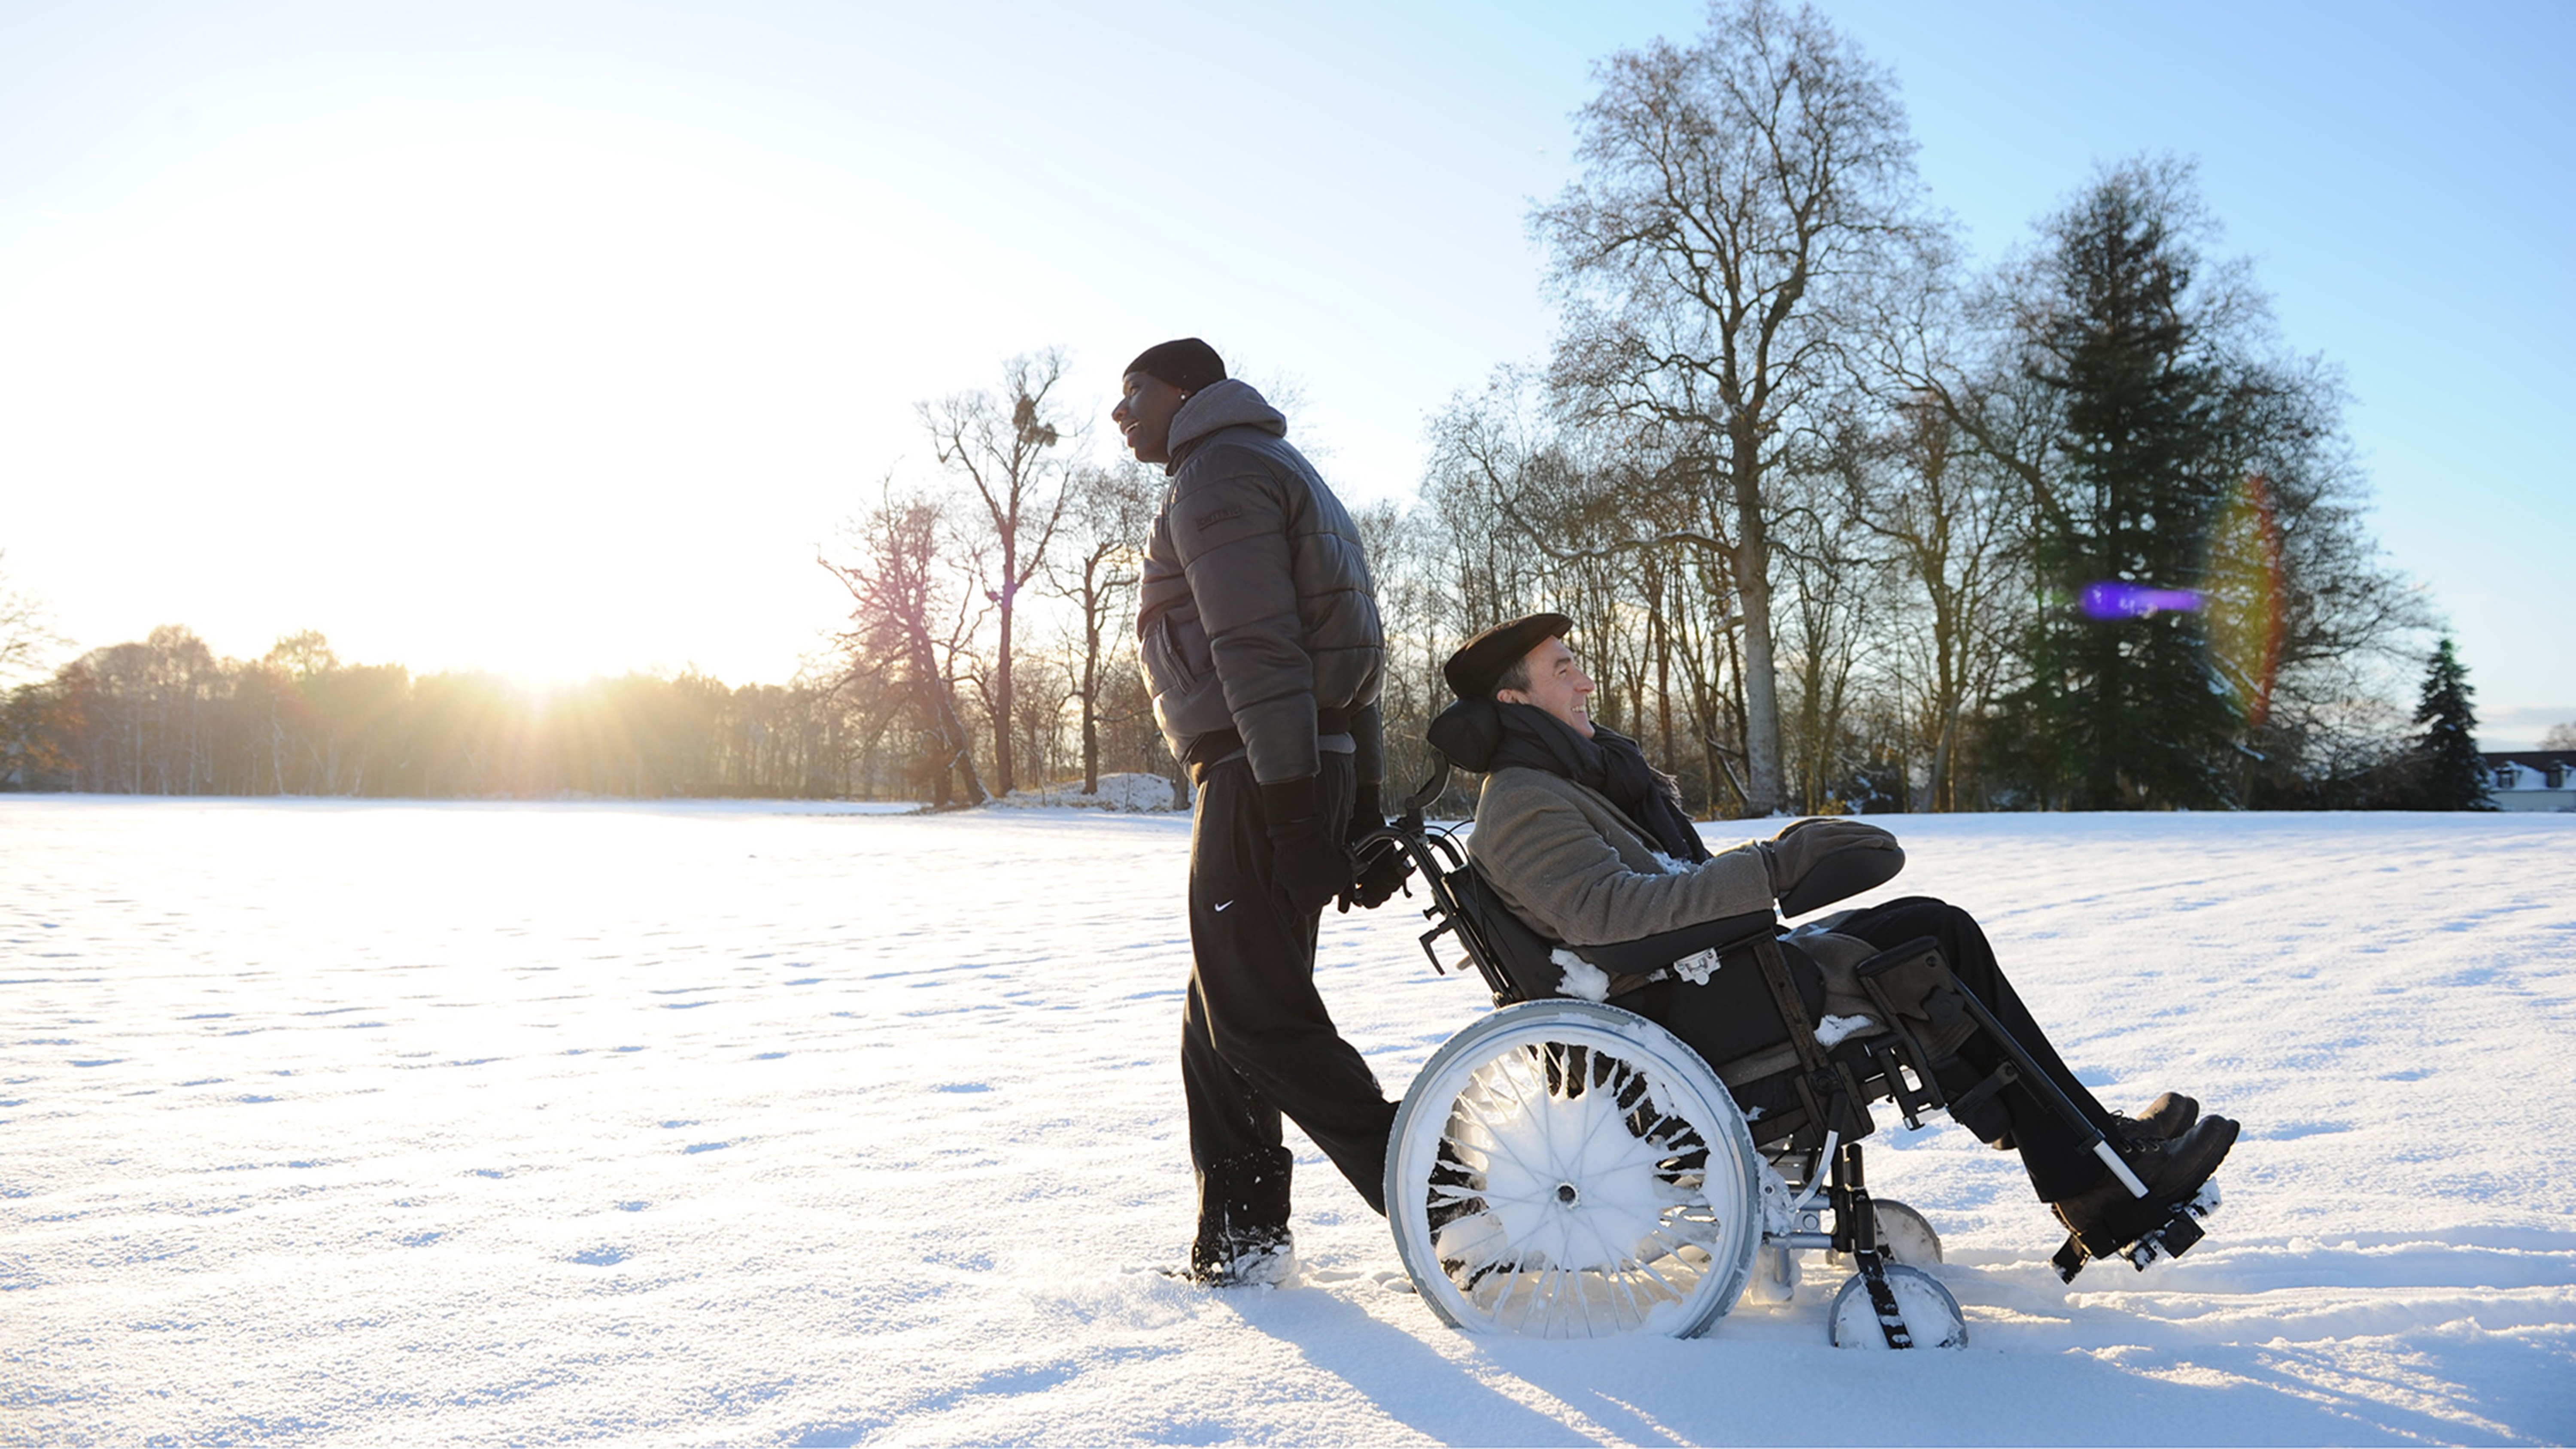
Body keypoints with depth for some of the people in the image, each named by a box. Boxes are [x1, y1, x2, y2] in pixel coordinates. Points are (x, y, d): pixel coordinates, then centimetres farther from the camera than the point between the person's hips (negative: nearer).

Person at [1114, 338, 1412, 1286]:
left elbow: (1257, 647, -18)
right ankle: (1240, 1242, 20)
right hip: (1320, 768, 10)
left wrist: (1290, 812, -24)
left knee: (1258, 1018, -6)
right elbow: (1346, 650, 22)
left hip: (1260, 779, -10)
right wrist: (1364, 815, 20)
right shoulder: (1283, 471, 27)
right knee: (1220, 1024, 14)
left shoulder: (1217, 472, -6)